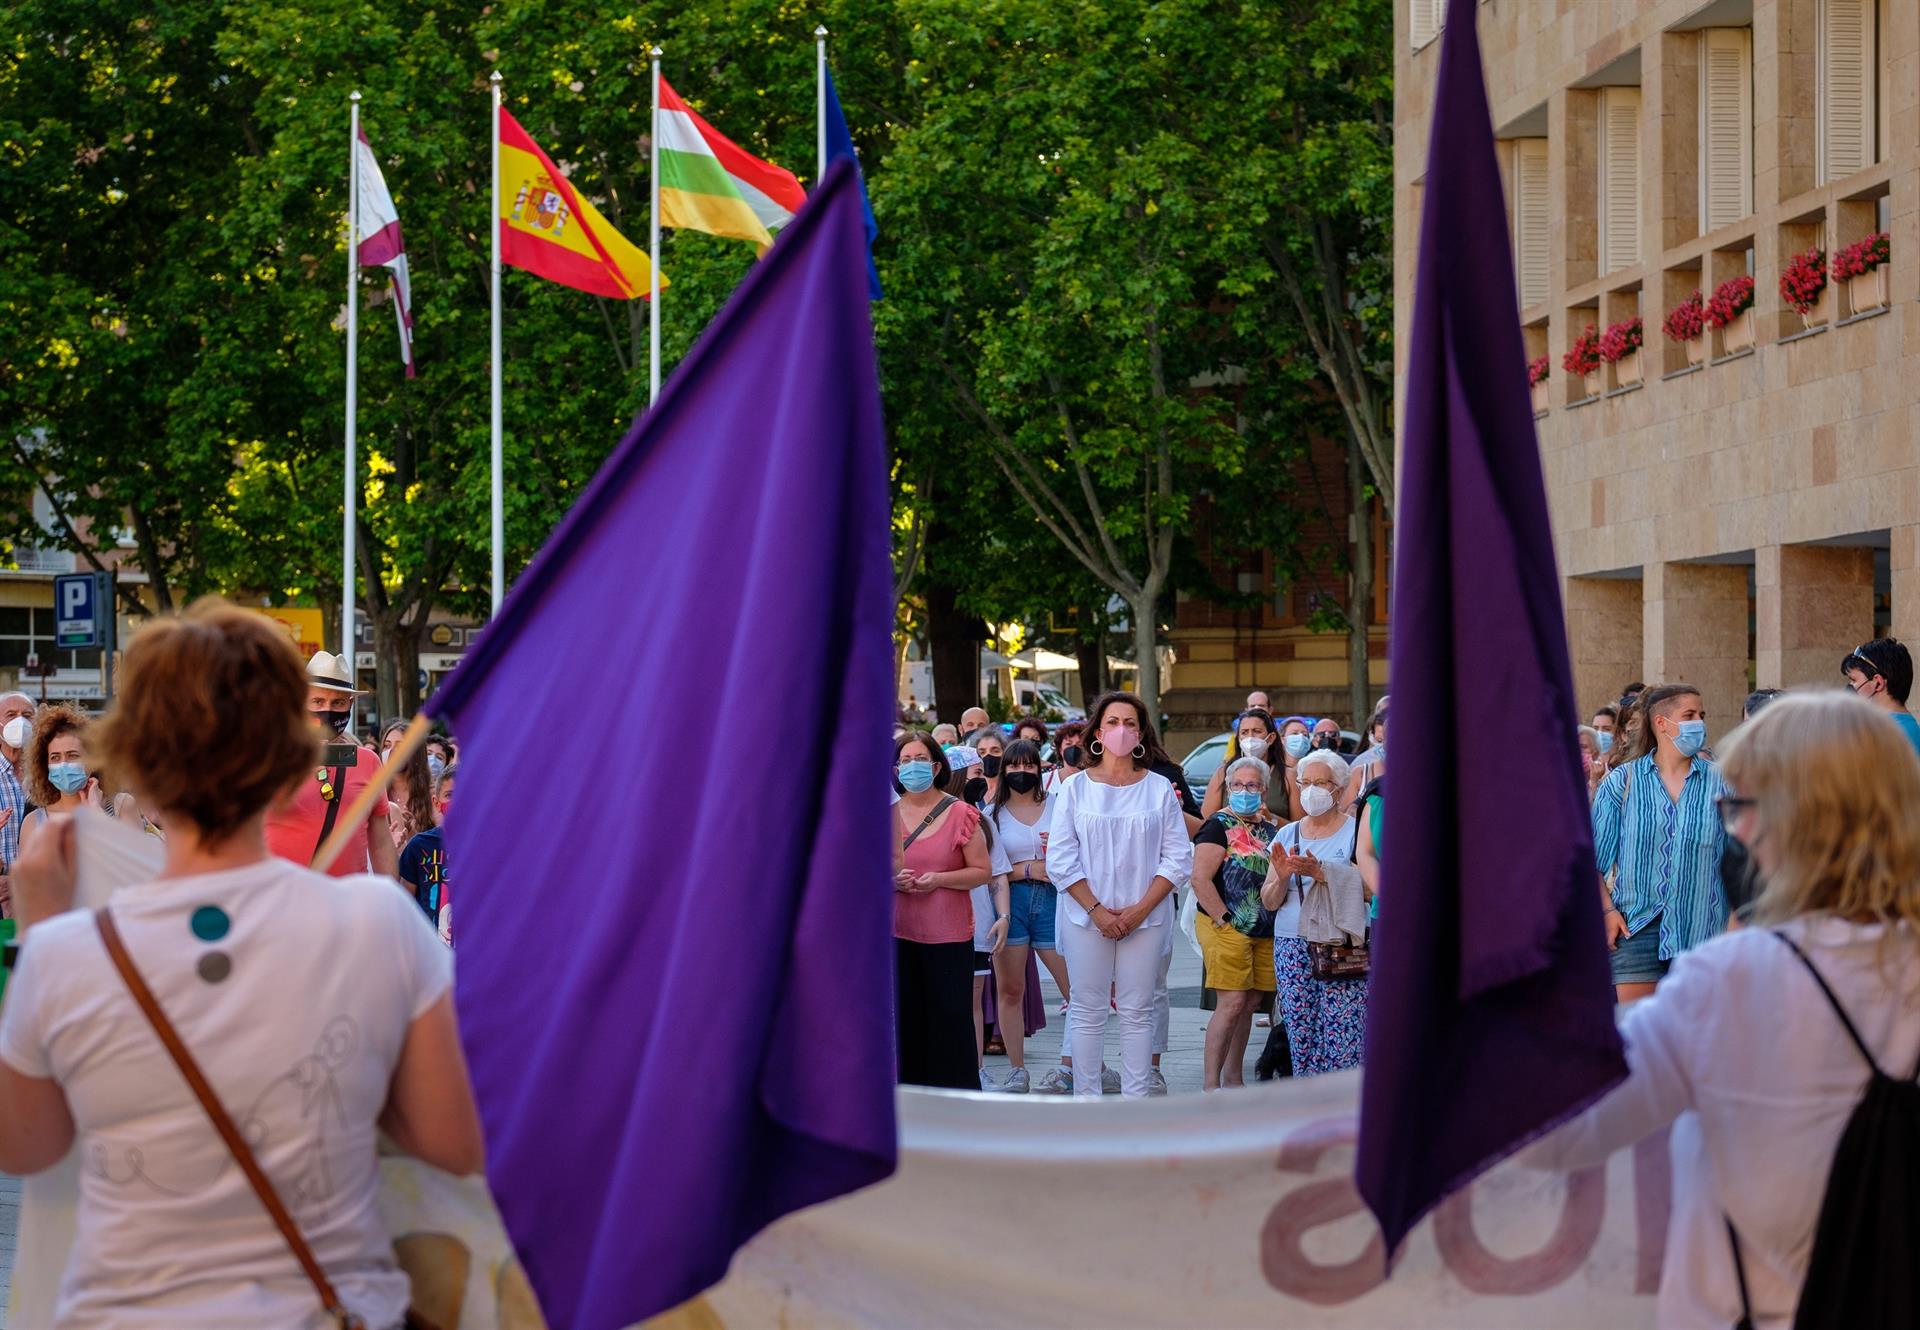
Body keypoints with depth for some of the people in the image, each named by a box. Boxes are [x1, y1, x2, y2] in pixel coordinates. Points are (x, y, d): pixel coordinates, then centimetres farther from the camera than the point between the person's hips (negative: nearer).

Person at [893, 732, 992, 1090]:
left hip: (948, 933, -3)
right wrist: (890, 878, -8)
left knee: (950, 1015, -2)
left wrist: (939, 879, -14)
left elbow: (983, 870, 0)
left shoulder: (960, 814, -1)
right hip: (897, 930, 3)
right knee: (905, 1016, 4)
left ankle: (957, 1095, 6)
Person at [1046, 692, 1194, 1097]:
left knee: (1137, 1013, 3)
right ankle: (1086, 1101, 7)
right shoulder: (1075, 788, 3)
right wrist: (1097, 910, -9)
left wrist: (1140, 909, -9)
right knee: (1087, 1012, 2)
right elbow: (1061, 859, -1)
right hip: (1087, 916, 0)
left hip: (1145, 919, 0)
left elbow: (1178, 858, 1)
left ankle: (1135, 1101, 8)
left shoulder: (1160, 788, 4)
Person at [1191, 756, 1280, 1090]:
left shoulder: (1270, 827, 15)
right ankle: (1210, 1084, -10)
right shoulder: (1219, 826, -6)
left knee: (1250, 1003, 9)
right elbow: (1200, 878, -15)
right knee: (1231, 1003, -13)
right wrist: (1224, 920, -17)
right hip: (1227, 929, -7)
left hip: (1264, 933, 7)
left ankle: (1234, 1078, 19)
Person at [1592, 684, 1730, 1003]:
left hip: (1700, 926, 1)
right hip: (1636, 925, -1)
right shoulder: (1622, 781, 3)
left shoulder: (1719, 783, 5)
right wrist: (1608, 910, -5)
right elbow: (1594, 856, 5)